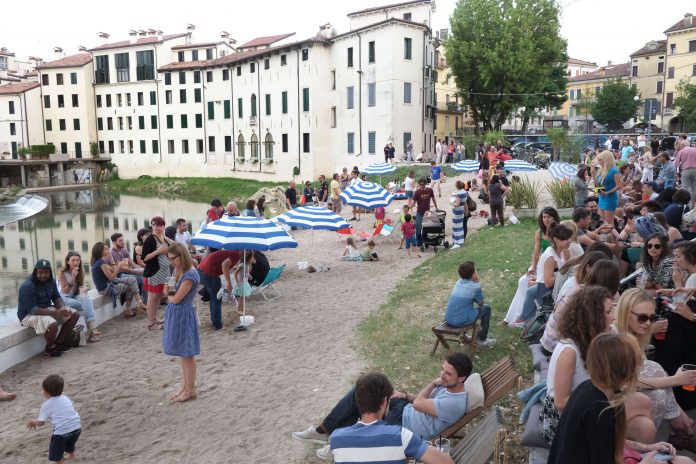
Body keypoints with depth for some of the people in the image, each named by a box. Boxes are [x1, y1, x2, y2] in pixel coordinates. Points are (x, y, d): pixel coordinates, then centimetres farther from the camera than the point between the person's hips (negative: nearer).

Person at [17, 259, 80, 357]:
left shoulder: (51, 281, 0)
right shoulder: (27, 286, -24)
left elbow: (56, 298, 5)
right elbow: (32, 310, -28)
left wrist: (63, 308, -19)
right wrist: (56, 313, -35)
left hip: (48, 309, 8)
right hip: (29, 315, -8)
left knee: (74, 314, -4)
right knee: (52, 324, -35)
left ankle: (58, 343, 6)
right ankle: (49, 349, -5)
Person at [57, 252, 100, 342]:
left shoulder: (81, 271, -2)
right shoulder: (62, 272, -14)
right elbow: (65, 291, -18)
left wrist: (84, 289, -18)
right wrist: (73, 277, -29)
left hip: (75, 297, 4)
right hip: (64, 298, -4)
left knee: (87, 299, -31)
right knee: (87, 304, -29)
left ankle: (92, 329, -39)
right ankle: (91, 329, -26)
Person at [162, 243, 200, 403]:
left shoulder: (190, 275, -21)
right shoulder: (178, 271, 8)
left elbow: (176, 299, -19)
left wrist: (169, 295, 2)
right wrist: (169, 290, -6)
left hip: (183, 314, -9)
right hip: (175, 314, 9)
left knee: (187, 354, 2)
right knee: (182, 353, 16)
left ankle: (190, 390, 12)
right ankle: (186, 386, 28)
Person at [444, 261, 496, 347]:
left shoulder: (459, 282, 9)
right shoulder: (475, 286, -10)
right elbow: (481, 304, 7)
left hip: (448, 319, 7)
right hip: (461, 321, -6)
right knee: (486, 308, 13)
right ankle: (483, 339, 20)